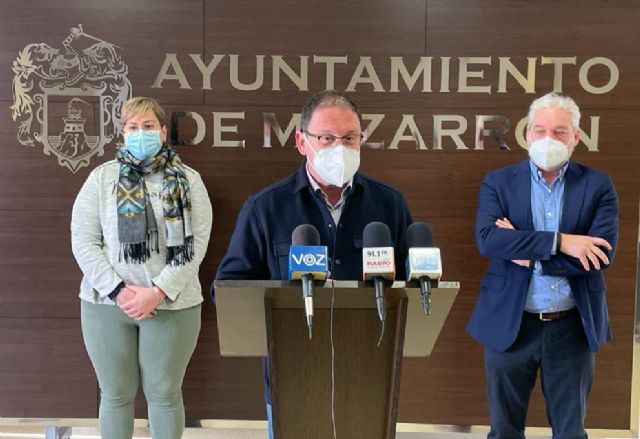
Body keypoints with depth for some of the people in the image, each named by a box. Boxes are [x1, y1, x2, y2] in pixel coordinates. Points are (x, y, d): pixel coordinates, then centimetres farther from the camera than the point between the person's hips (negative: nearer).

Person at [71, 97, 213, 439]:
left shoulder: (188, 181, 3)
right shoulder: (101, 177, 5)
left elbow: (195, 243, -4)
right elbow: (83, 241, -1)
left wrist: (158, 292, -15)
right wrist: (118, 291, -12)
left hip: (172, 305, 0)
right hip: (107, 303, 1)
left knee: (165, 394, 8)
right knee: (116, 394, 10)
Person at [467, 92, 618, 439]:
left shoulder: (597, 185, -1)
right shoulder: (498, 182, -1)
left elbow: (603, 253, -13)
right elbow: (487, 239, -18)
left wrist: (530, 254, -16)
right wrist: (559, 241, -24)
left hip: (572, 327, 0)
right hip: (509, 325, 0)